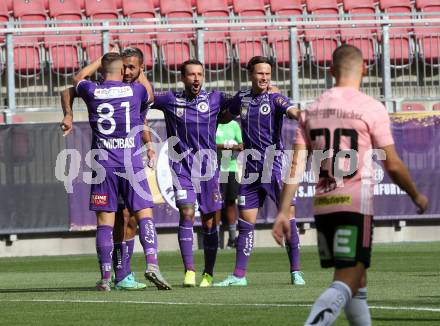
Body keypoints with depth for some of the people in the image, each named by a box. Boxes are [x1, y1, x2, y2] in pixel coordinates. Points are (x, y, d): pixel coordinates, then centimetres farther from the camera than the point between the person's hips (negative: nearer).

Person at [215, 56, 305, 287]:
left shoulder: (276, 99, -3)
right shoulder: (241, 99, 10)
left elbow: (293, 111, -25)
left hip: (275, 166, -4)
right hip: (251, 170, 4)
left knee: (288, 217, -7)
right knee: (246, 223, 3)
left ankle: (295, 272, -1)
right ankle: (239, 275, 7)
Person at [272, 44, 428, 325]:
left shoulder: (313, 110, 10)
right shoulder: (371, 108, -5)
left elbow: (297, 165, 4)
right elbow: (392, 165, -3)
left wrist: (284, 211, 5)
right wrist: (417, 196, 13)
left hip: (322, 205, 6)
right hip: (356, 204, -6)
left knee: (358, 282, 18)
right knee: (346, 285, -10)